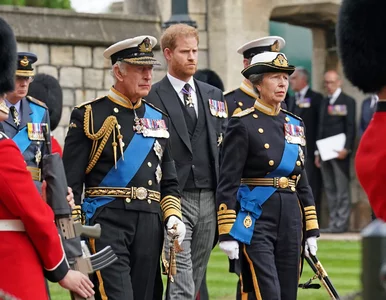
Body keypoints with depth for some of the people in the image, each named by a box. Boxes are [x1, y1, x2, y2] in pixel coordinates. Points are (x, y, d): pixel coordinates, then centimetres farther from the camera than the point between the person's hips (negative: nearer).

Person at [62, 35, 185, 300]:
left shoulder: (159, 118, 17)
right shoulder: (90, 116, 0)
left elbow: (169, 181, 23)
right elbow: (70, 182, -3)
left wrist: (173, 215, 4)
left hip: (150, 225, 6)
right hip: (107, 221, -6)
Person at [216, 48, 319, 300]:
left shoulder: (295, 124, 13)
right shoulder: (243, 124, -5)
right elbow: (228, 182, -8)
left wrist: (311, 230, 14)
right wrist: (227, 233, -13)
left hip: (290, 220, 6)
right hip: (255, 219, -6)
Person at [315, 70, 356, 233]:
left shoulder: (347, 101, -1)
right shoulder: (324, 103, 19)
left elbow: (351, 127, -7)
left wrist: (346, 148, -16)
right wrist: (318, 152, 14)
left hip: (340, 152, -7)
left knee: (342, 189, -6)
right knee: (329, 189, 6)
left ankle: (341, 223, -7)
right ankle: (333, 222, 7)